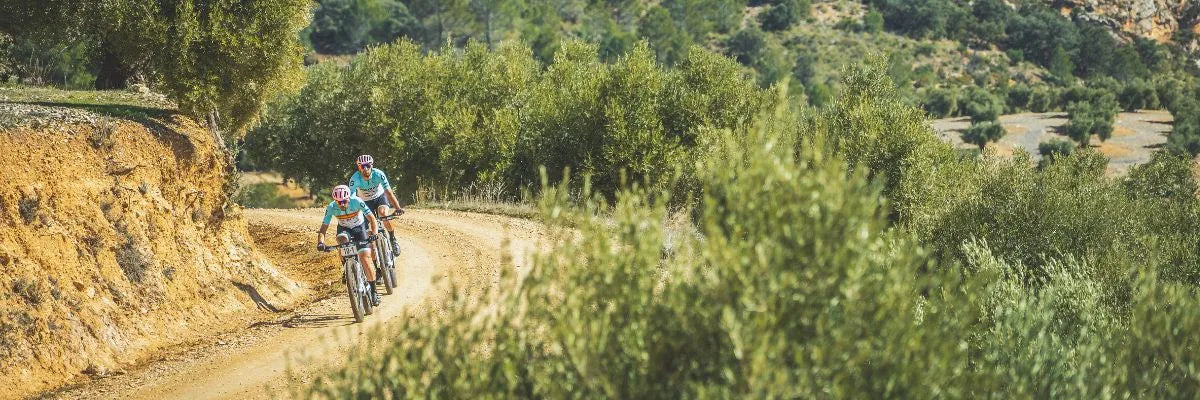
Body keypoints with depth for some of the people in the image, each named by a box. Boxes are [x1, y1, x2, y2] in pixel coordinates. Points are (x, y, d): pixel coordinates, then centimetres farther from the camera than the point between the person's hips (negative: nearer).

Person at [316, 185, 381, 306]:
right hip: (344, 229, 2)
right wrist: (320, 242, -43)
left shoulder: (356, 202, -30)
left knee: (365, 258, -15)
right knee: (341, 240, -34)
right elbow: (323, 228, -25)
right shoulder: (331, 207, -25)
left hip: (360, 228, -2)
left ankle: (373, 291, -5)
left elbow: (371, 218, -30)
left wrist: (374, 233, -47)